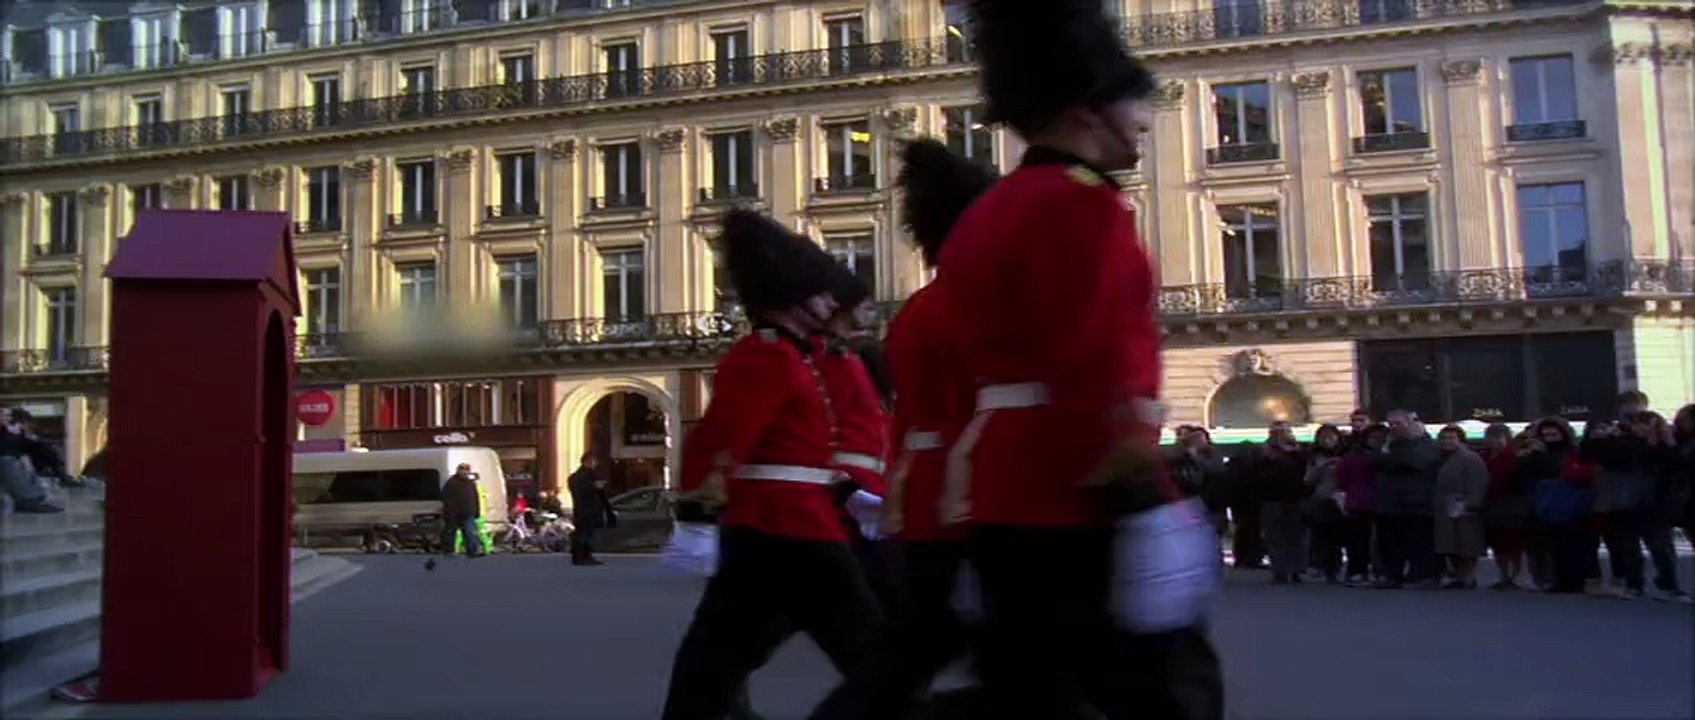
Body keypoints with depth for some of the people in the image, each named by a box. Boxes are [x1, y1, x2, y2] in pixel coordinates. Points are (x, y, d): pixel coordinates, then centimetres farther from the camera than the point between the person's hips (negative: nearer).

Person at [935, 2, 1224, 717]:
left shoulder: (985, 212, 19)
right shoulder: (1081, 202, -11)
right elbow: (1094, 369, -21)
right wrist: (1142, 499, -22)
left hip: (1002, 490, 10)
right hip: (1075, 500, -10)